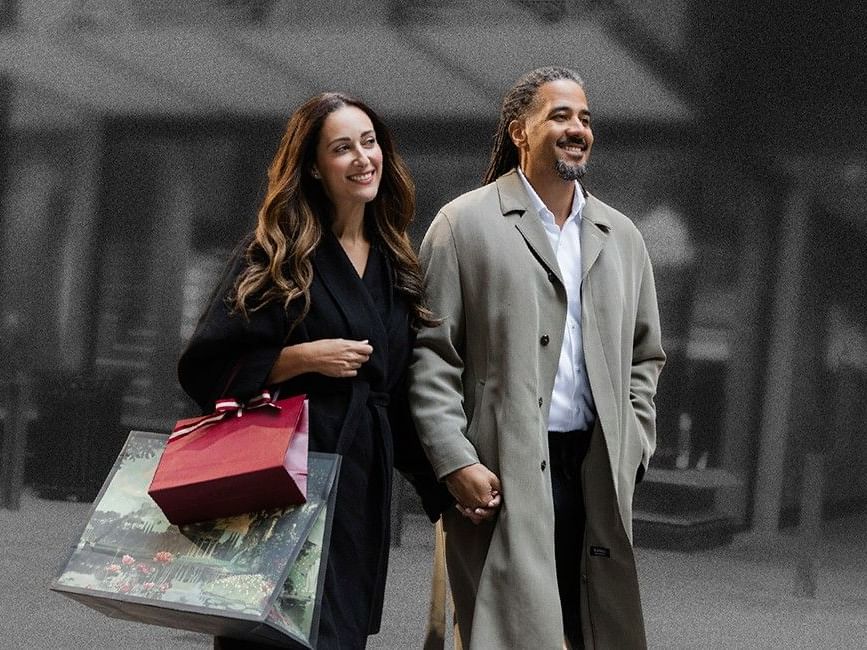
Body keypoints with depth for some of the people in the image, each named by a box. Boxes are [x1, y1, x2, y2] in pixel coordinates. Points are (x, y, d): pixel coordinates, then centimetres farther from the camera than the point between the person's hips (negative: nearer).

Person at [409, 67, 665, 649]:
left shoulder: (622, 237, 15)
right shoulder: (465, 223, 0)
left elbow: (645, 356, 20)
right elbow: (431, 354, -4)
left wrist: (632, 451, 8)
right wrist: (456, 463, -11)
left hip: (599, 471, 5)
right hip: (502, 475, -4)